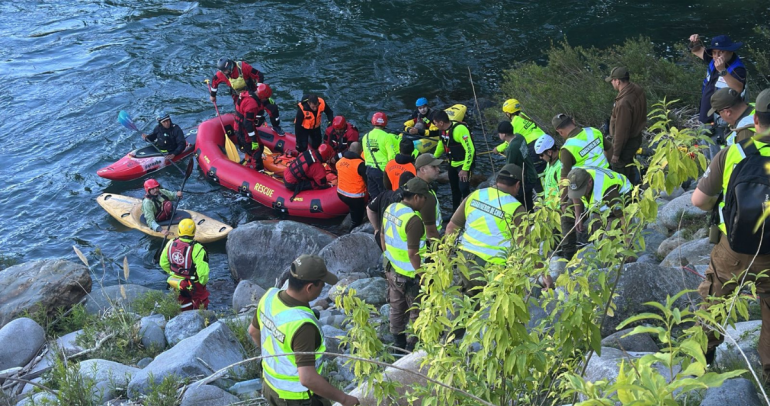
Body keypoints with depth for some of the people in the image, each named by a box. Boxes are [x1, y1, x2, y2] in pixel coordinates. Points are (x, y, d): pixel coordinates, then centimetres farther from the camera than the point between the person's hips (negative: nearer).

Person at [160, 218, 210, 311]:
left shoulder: (171, 244, -12)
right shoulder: (197, 249, -29)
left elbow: (163, 263, 2)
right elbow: (203, 272, -27)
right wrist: (203, 282, -6)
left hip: (176, 282, 5)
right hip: (193, 285, -5)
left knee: (184, 304, 28)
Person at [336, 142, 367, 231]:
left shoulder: (339, 161, 0)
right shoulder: (360, 164, -20)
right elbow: (368, 180, -17)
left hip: (341, 193, 6)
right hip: (355, 196, -6)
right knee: (357, 221, 8)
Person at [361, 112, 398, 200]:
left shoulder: (365, 137, 6)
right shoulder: (386, 136, -11)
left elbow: (365, 155, 12)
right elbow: (391, 156, -13)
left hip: (369, 170, 6)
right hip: (382, 170, -6)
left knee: (374, 197, 13)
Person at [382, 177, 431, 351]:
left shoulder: (390, 209, -2)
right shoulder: (413, 220, -27)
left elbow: (383, 236, 11)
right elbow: (412, 253, -27)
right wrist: (422, 274, -16)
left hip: (392, 270, 8)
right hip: (409, 276, -8)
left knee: (397, 308, 21)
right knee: (417, 312, 9)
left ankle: (399, 342, 34)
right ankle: (412, 345, 18)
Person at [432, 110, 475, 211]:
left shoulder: (460, 129, -28)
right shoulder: (443, 130, -2)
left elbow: (470, 149, -29)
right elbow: (442, 144, 19)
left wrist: (465, 169, -28)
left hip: (464, 164, -8)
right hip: (453, 164, 8)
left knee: (463, 189, -17)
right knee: (454, 189, 15)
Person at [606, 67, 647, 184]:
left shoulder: (624, 103, -35)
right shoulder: (637, 90, -5)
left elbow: (621, 130, -28)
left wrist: (616, 153, -17)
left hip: (626, 143, -10)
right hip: (637, 137, 10)